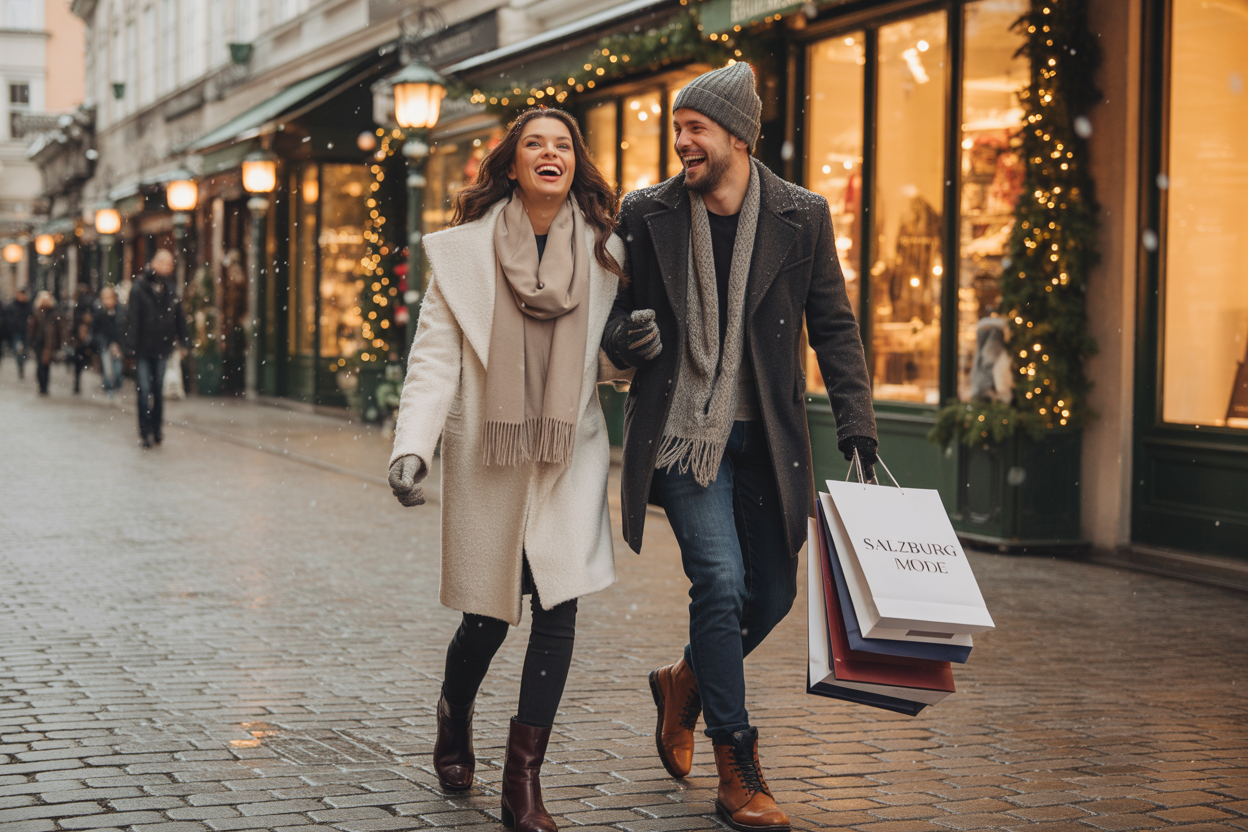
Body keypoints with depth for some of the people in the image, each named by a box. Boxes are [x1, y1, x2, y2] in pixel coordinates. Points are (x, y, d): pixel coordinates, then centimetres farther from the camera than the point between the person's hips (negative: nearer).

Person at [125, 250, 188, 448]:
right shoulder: (139, 289, -8)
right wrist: (131, 346, -15)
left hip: (161, 349, 4)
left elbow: (180, 318, 10)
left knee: (158, 390, 12)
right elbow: (132, 318, -11)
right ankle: (145, 432, 0)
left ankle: (157, 430, 21)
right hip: (143, 349, -4)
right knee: (144, 391, -4)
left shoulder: (171, 290, 5)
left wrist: (182, 342, 6)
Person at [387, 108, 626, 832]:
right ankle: (455, 719, 39)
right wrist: (412, 448, -17)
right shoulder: (464, 251, -1)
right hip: (487, 457, -1)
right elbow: (434, 359, -5)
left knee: (558, 608, -8)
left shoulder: (604, 252, 6)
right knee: (488, 616, 5)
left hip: (570, 456, 2)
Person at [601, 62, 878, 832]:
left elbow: (834, 327, 5)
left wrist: (857, 426, -5)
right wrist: (627, 337, -15)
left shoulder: (801, 217, 1)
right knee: (722, 581, -14)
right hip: (682, 433, -2)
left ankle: (685, 683, 39)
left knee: (774, 592, 8)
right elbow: (615, 313, 9)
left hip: (766, 441, 2)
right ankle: (737, 770, -2)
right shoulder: (647, 215, 0)